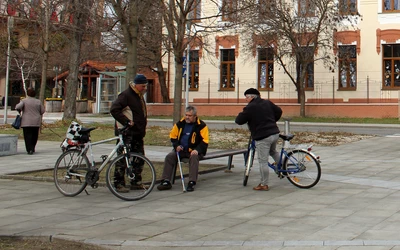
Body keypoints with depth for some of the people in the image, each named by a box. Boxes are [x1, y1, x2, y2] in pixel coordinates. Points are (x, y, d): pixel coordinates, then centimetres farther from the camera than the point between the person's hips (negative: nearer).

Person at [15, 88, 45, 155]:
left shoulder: (24, 101, -5)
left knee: (28, 136, -2)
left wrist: (20, 111, 3)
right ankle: (33, 148, 22)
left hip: (26, 122, -3)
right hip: (36, 122, 3)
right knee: (34, 136, 14)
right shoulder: (38, 101, 3)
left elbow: (18, 107, -17)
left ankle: (29, 149, -11)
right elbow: (42, 111, 5)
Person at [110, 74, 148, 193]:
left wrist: (143, 125, 14)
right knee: (123, 158, -6)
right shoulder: (126, 95, -13)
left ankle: (136, 182, 21)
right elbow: (114, 109, -21)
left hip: (138, 133, 9)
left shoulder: (139, 96, 17)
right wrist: (127, 122, -22)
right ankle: (118, 183, 0)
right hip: (126, 132, -9)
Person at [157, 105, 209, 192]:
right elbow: (173, 136, 13)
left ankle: (192, 183, -37)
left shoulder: (201, 126, -8)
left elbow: (205, 141, -11)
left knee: (194, 157, -37)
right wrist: (176, 146, -5)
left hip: (194, 151, -4)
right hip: (181, 150, 4)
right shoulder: (180, 123, 5)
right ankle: (166, 181, -18)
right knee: (169, 157, -18)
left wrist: (197, 150, -26)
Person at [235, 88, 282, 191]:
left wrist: (240, 115, 15)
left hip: (262, 137, -8)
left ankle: (264, 184, 4)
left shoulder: (250, 108, -11)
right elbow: (279, 111, 22)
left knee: (263, 161, -1)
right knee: (273, 151, 35)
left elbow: (239, 120, -7)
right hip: (275, 133, 8)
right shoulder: (267, 103, 11)